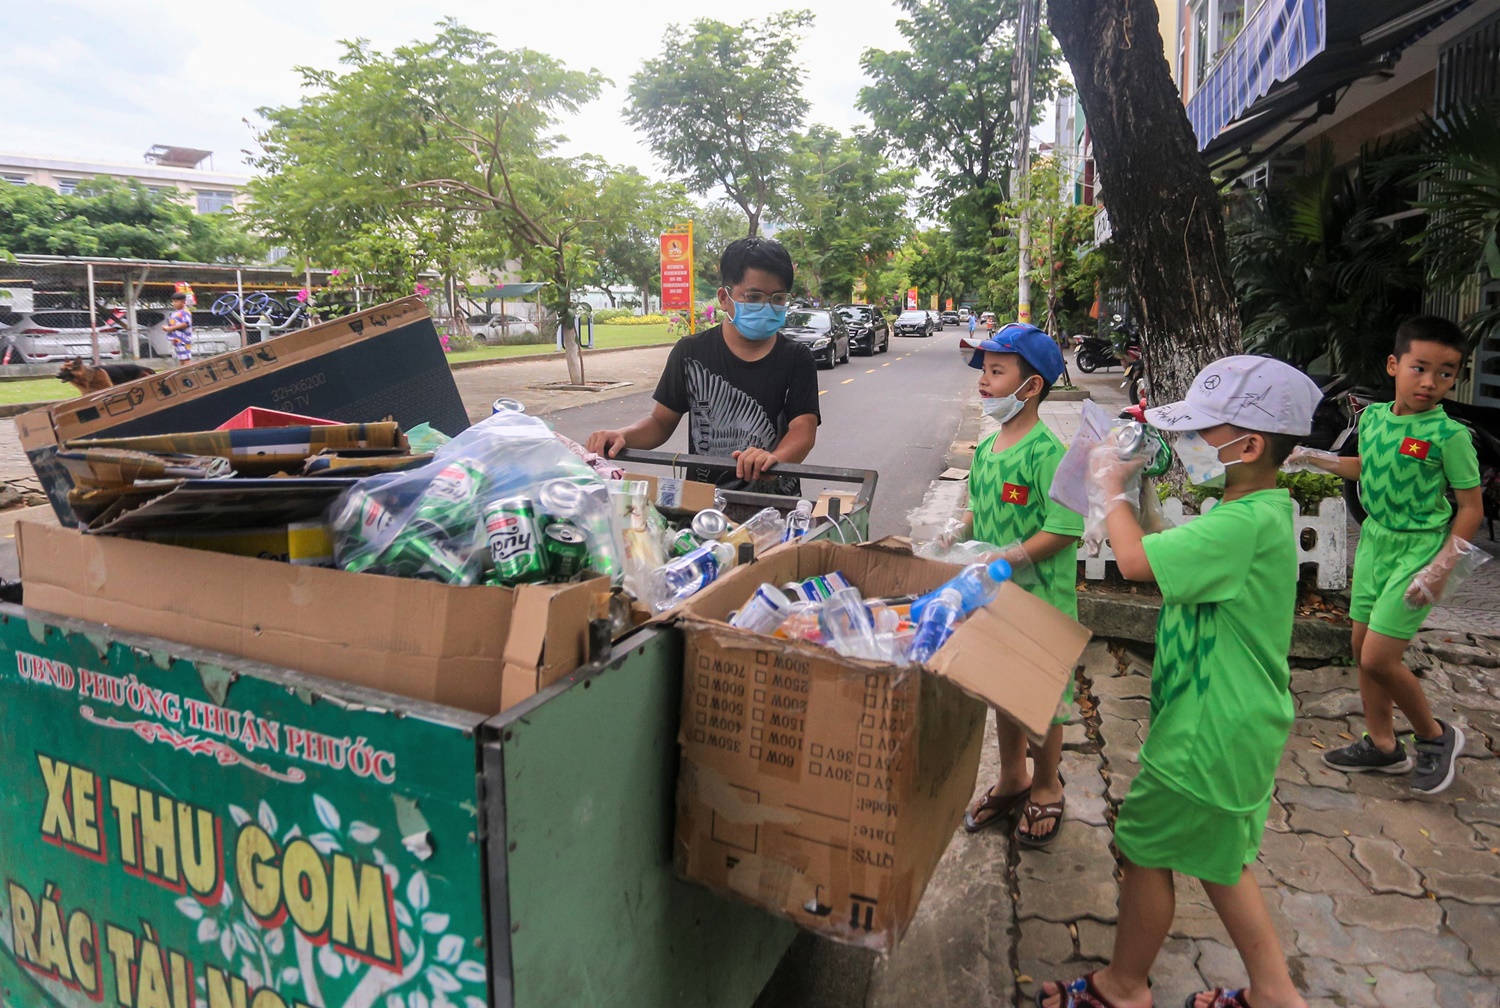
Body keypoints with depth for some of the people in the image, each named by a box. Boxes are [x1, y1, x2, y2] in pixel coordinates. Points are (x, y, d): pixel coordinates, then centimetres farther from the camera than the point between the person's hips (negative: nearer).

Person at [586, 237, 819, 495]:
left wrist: (773, 459, -30)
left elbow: (804, 428, -7)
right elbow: (661, 421, 12)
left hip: (775, 503, -1)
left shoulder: (796, 360, 5)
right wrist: (621, 436, -11)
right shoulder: (691, 353, 7)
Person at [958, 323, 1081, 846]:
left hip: (1041, 596, -7)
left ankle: (1046, 788, 31)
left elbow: (1065, 529, -23)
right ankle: (1011, 779, 39)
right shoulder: (985, 448, 5)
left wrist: (1004, 560, -24)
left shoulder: (1047, 452, -19)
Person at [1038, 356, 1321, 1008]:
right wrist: (1129, 497, 3)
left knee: (1144, 851, 9)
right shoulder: (1258, 513, 6)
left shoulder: (1245, 524, -28)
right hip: (1227, 725, 10)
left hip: (1208, 734, -10)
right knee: (1216, 856, 25)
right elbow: (1172, 561, 12)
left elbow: (1137, 561, -35)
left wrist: (1112, 488, -17)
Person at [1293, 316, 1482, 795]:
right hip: (1374, 540, 7)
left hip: (1417, 549, -7)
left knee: (1378, 658, -8)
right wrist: (1318, 459, 14)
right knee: (1362, 647, 12)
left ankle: (1437, 737, 18)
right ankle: (1382, 745, 28)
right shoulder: (1372, 416, 1)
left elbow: (1471, 507, -11)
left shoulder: (1448, 434, -16)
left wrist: (1441, 568, -17)